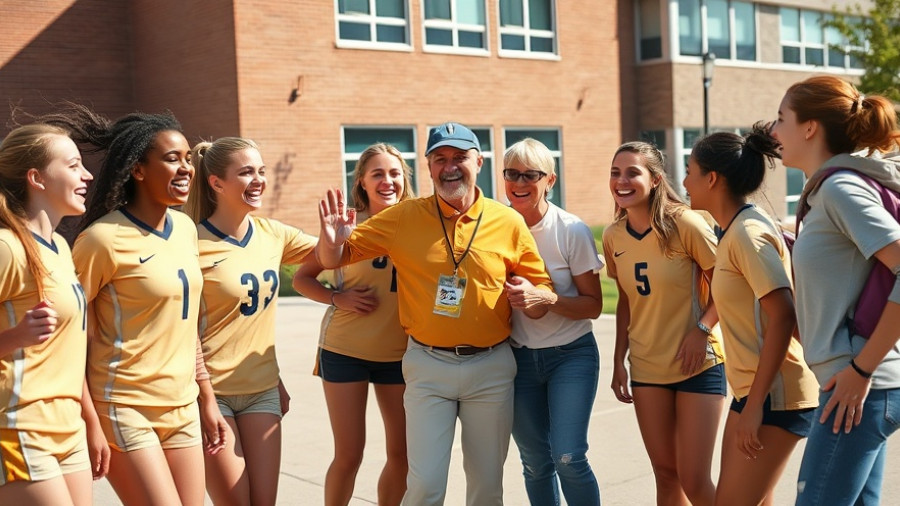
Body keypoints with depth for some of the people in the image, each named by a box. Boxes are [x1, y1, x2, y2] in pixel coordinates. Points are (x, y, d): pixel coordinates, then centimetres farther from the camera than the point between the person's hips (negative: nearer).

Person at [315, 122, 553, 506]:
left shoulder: (509, 222, -2)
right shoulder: (403, 218, -3)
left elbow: (542, 289, 7)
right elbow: (333, 259, 2)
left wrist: (531, 295, -16)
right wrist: (333, 239, -21)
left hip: (491, 366, 1)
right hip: (428, 365, -1)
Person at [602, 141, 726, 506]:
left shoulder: (684, 223, -14)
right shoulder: (613, 236, 2)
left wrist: (702, 328, -22)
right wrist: (619, 360, 9)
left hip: (697, 365, -5)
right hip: (646, 368, 5)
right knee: (666, 475, 11)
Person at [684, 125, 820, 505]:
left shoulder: (747, 232, -16)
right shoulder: (736, 231, 13)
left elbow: (782, 316, -23)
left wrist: (755, 405, -23)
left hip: (774, 394, -9)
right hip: (755, 389, 9)